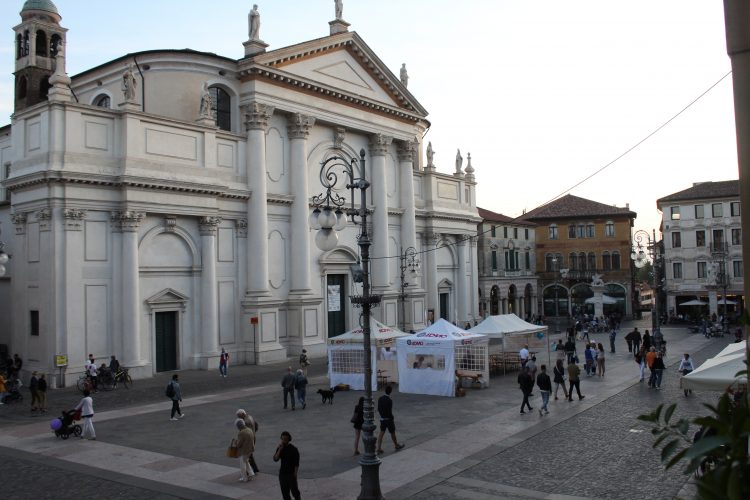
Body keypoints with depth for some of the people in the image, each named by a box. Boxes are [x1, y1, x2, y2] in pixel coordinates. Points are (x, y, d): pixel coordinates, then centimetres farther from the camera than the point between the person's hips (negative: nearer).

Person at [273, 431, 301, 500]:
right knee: (285, 492, 9)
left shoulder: (294, 449, -10)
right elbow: (275, 459, -9)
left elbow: (297, 464, -9)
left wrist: (295, 474, -13)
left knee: (294, 491, 0)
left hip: (291, 474, -4)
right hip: (282, 473, 5)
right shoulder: (280, 448, 3)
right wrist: (280, 449, -18)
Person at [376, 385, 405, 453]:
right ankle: (397, 446, 31)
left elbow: (378, 409, 6)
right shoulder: (389, 400, -25)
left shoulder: (380, 398, -3)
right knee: (392, 432, 12)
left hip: (382, 419, 6)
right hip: (388, 419, -6)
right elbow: (390, 412, -23)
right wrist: (393, 420, -9)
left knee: (381, 433, 7)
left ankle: (379, 449, 3)